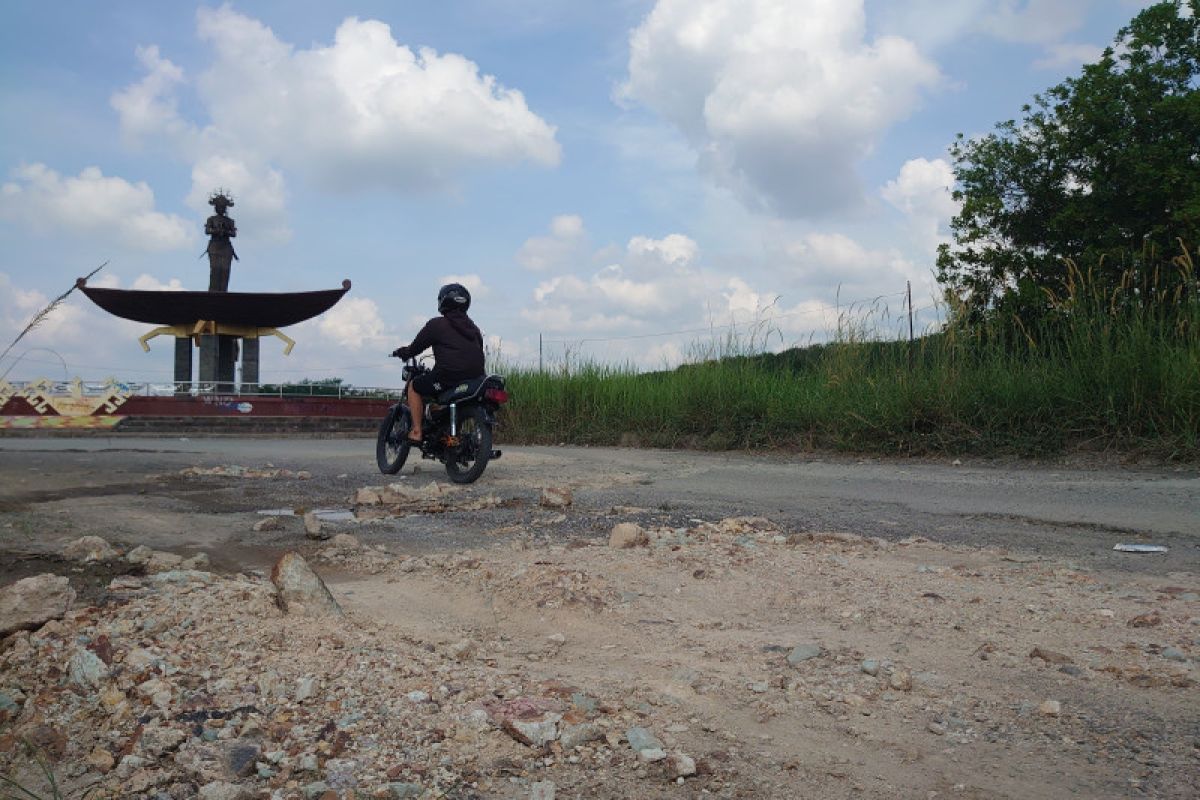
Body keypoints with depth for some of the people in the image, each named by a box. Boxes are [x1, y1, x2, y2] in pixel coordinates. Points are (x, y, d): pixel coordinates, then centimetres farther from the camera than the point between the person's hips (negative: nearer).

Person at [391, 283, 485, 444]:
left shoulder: (436, 324, 0)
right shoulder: (474, 328, 19)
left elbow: (416, 347, 5)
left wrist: (402, 352, 27)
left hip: (448, 376, -6)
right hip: (475, 379, 7)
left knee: (414, 386, 14)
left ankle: (416, 432, 5)